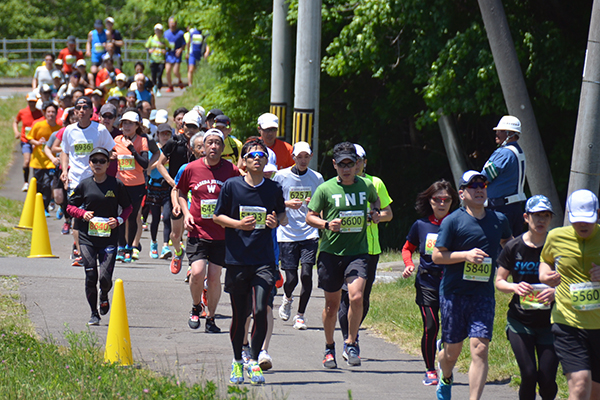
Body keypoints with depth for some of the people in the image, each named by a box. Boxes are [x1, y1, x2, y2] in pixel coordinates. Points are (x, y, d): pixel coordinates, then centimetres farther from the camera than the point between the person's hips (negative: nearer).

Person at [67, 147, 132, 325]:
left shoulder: (116, 185, 0)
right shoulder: (84, 185, 3)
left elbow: (127, 207, 10)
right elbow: (70, 206, 12)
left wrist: (119, 220, -8)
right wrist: (83, 213, -8)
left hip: (109, 237, -1)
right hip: (87, 237, 1)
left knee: (105, 277, -9)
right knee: (90, 276, -4)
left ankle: (104, 295, 28)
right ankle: (94, 313, 14)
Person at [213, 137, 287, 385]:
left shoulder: (273, 189, 4)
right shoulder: (232, 186, -1)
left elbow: (283, 216, 18)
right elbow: (218, 216, 6)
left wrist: (276, 222, -5)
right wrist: (239, 224, -11)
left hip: (264, 260, 0)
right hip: (237, 258, 0)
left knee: (260, 311, -14)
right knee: (239, 315, 7)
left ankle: (254, 361, 0)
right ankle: (237, 362, 26)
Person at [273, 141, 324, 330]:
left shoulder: (317, 178, 7)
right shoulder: (281, 176, 1)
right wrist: (287, 204, -12)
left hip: (310, 234, 1)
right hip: (287, 234, -1)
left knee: (306, 274, -12)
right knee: (291, 279, -4)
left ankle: (301, 315, 3)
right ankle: (287, 299, 32)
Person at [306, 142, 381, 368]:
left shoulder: (366, 185, 4)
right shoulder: (326, 189, -4)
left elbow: (375, 200, 27)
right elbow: (310, 217, 1)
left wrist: (374, 212, 5)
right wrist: (327, 224, -17)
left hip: (358, 251, 1)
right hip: (331, 252, -1)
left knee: (356, 297, -19)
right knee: (332, 305, 7)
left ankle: (351, 342, 1)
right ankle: (329, 347, 28)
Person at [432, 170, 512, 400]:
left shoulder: (499, 220, 8)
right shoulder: (453, 221, -5)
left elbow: (508, 244, 28)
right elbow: (437, 255, -6)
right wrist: (466, 255, -18)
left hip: (483, 294, 2)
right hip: (454, 293, -2)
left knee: (480, 349, -12)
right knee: (452, 351, 8)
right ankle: (445, 380, 42)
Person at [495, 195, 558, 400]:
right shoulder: (513, 248, -1)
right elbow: (499, 281, 7)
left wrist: (556, 291, -19)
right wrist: (515, 287, -15)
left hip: (549, 322, 0)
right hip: (520, 320, 0)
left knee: (547, 379, -5)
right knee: (528, 375, -12)